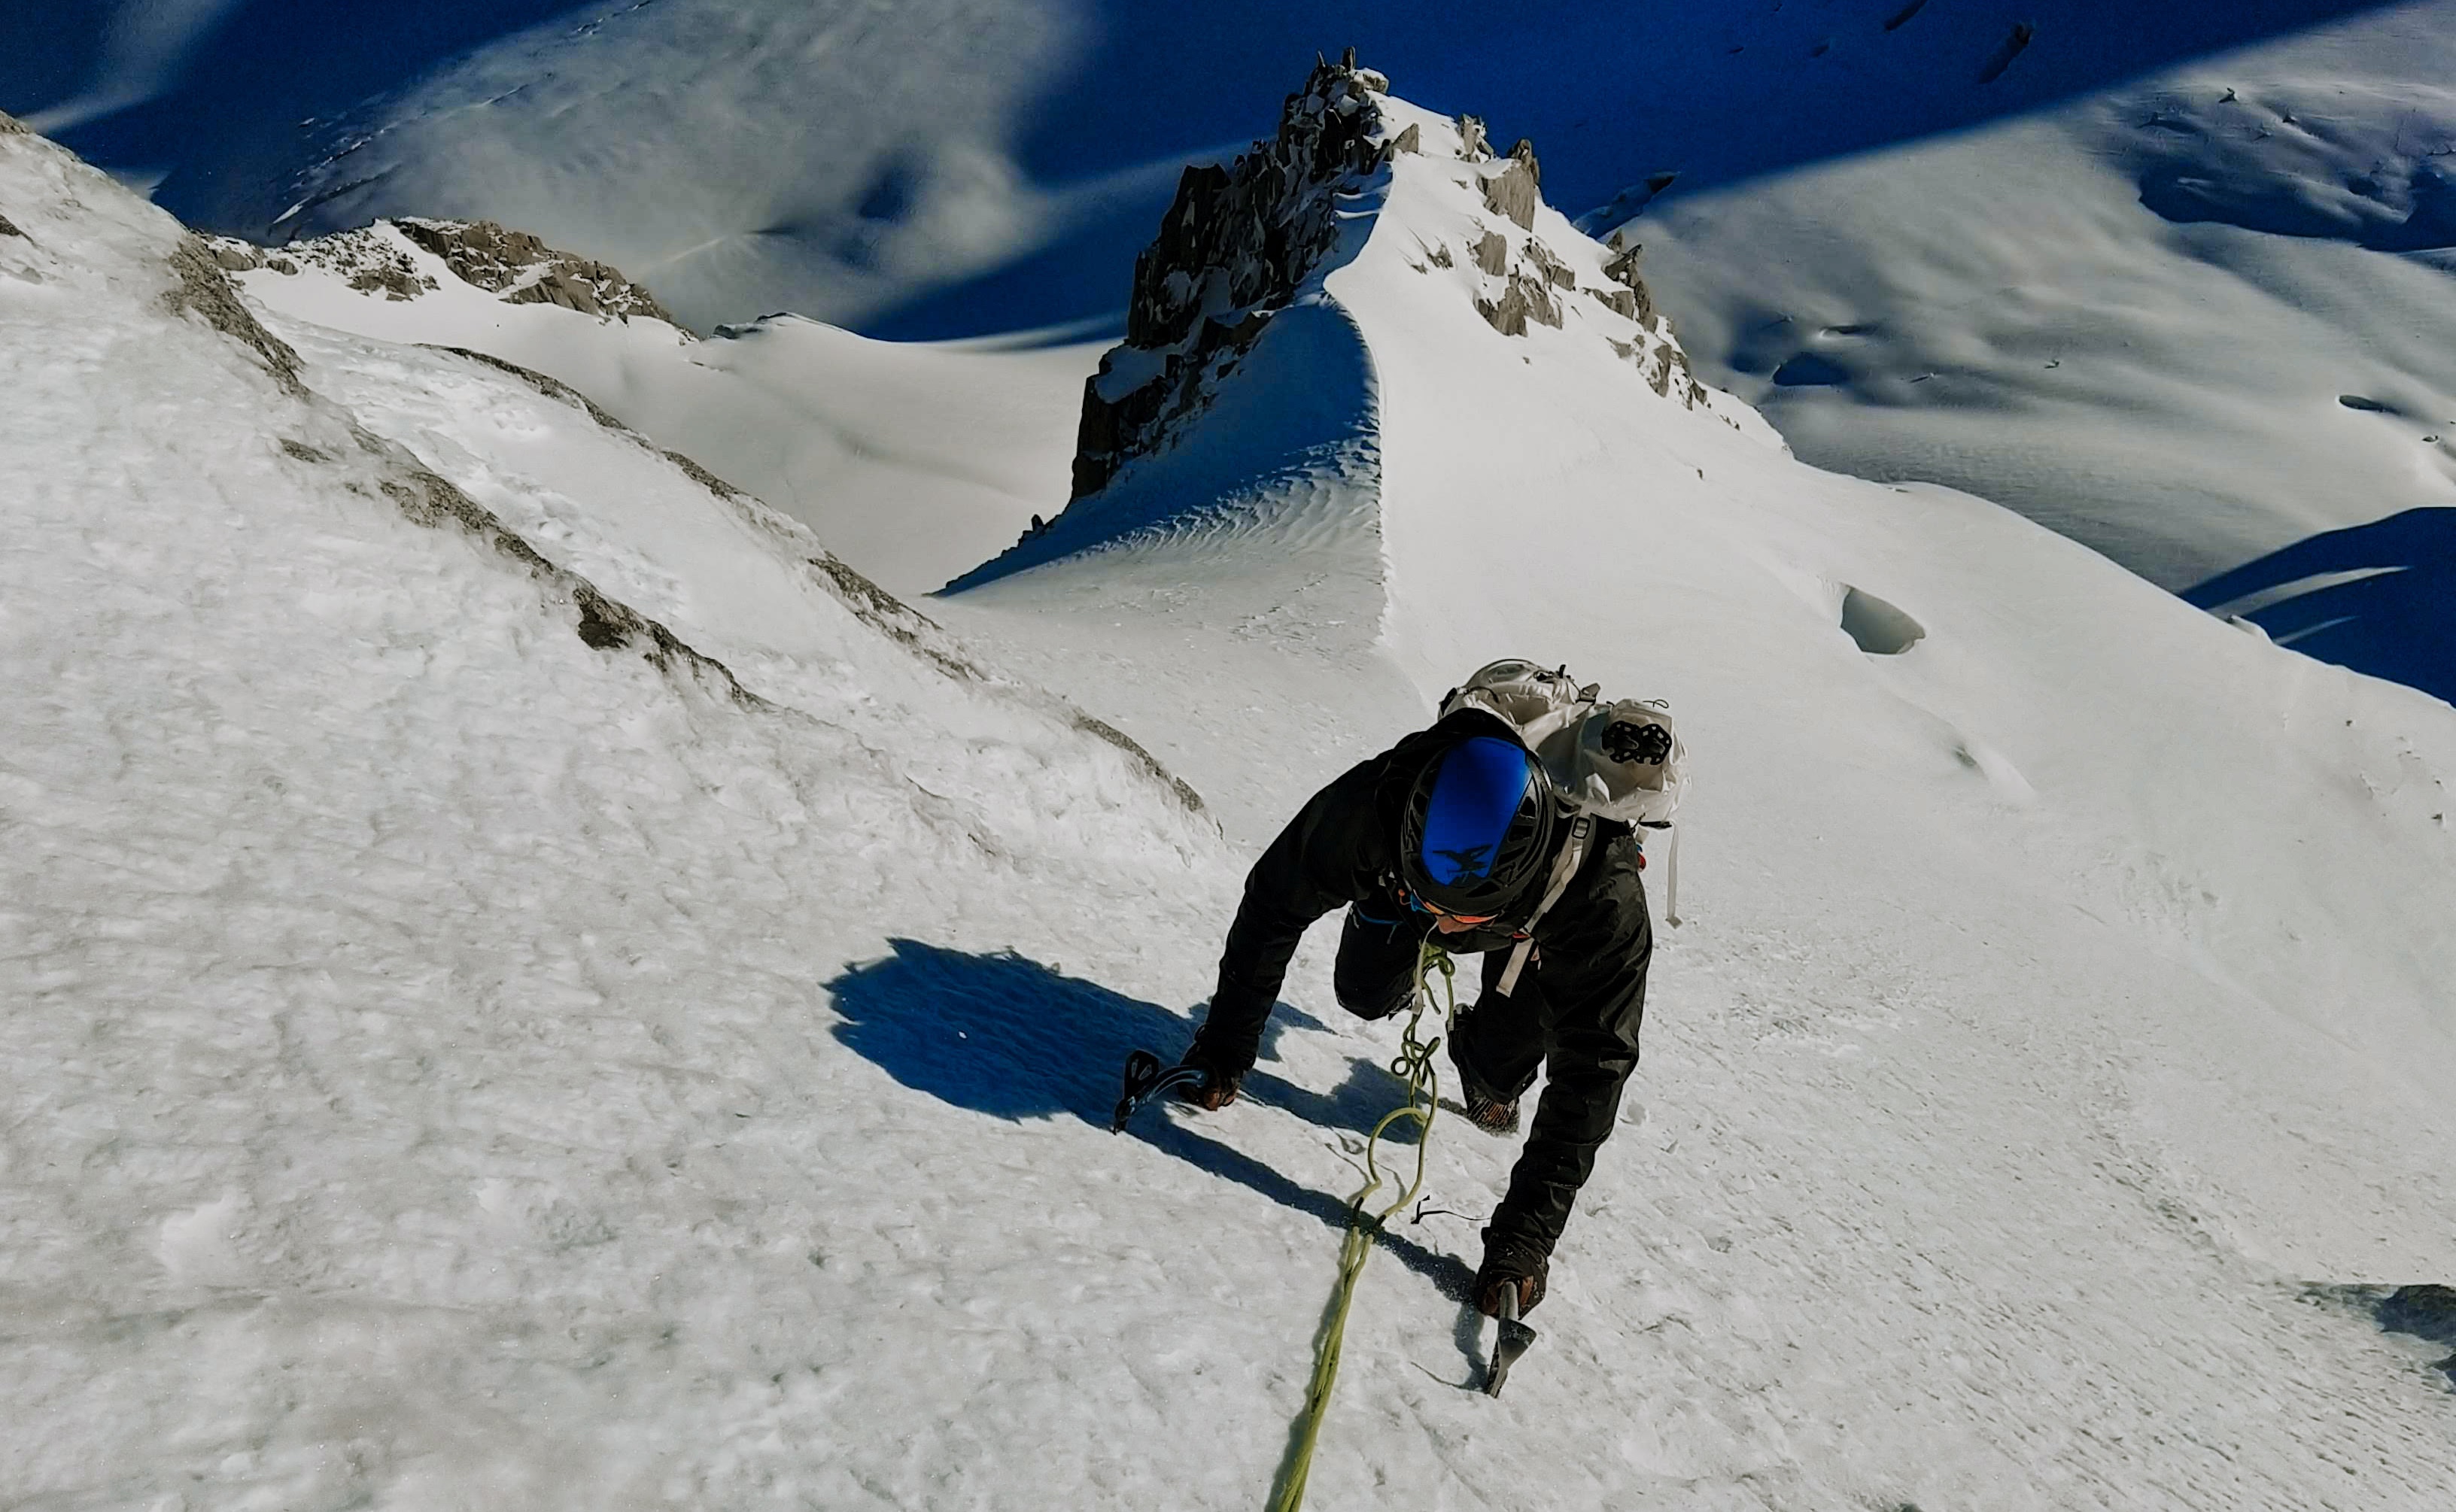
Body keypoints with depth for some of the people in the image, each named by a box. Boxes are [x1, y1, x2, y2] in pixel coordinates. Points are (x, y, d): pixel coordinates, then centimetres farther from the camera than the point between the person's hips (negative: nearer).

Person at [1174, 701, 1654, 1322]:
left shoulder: (1606, 899, -48)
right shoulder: (1367, 808, -45)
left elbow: (1591, 1070, -40)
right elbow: (1275, 906, -26)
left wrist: (1525, 1233, -42)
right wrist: (1223, 1051, -20)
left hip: (1544, 918, -1)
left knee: (1503, 1061, -9)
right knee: (1364, 995, 7)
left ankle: (1491, 1085, 27)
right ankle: (1403, 985, 43)